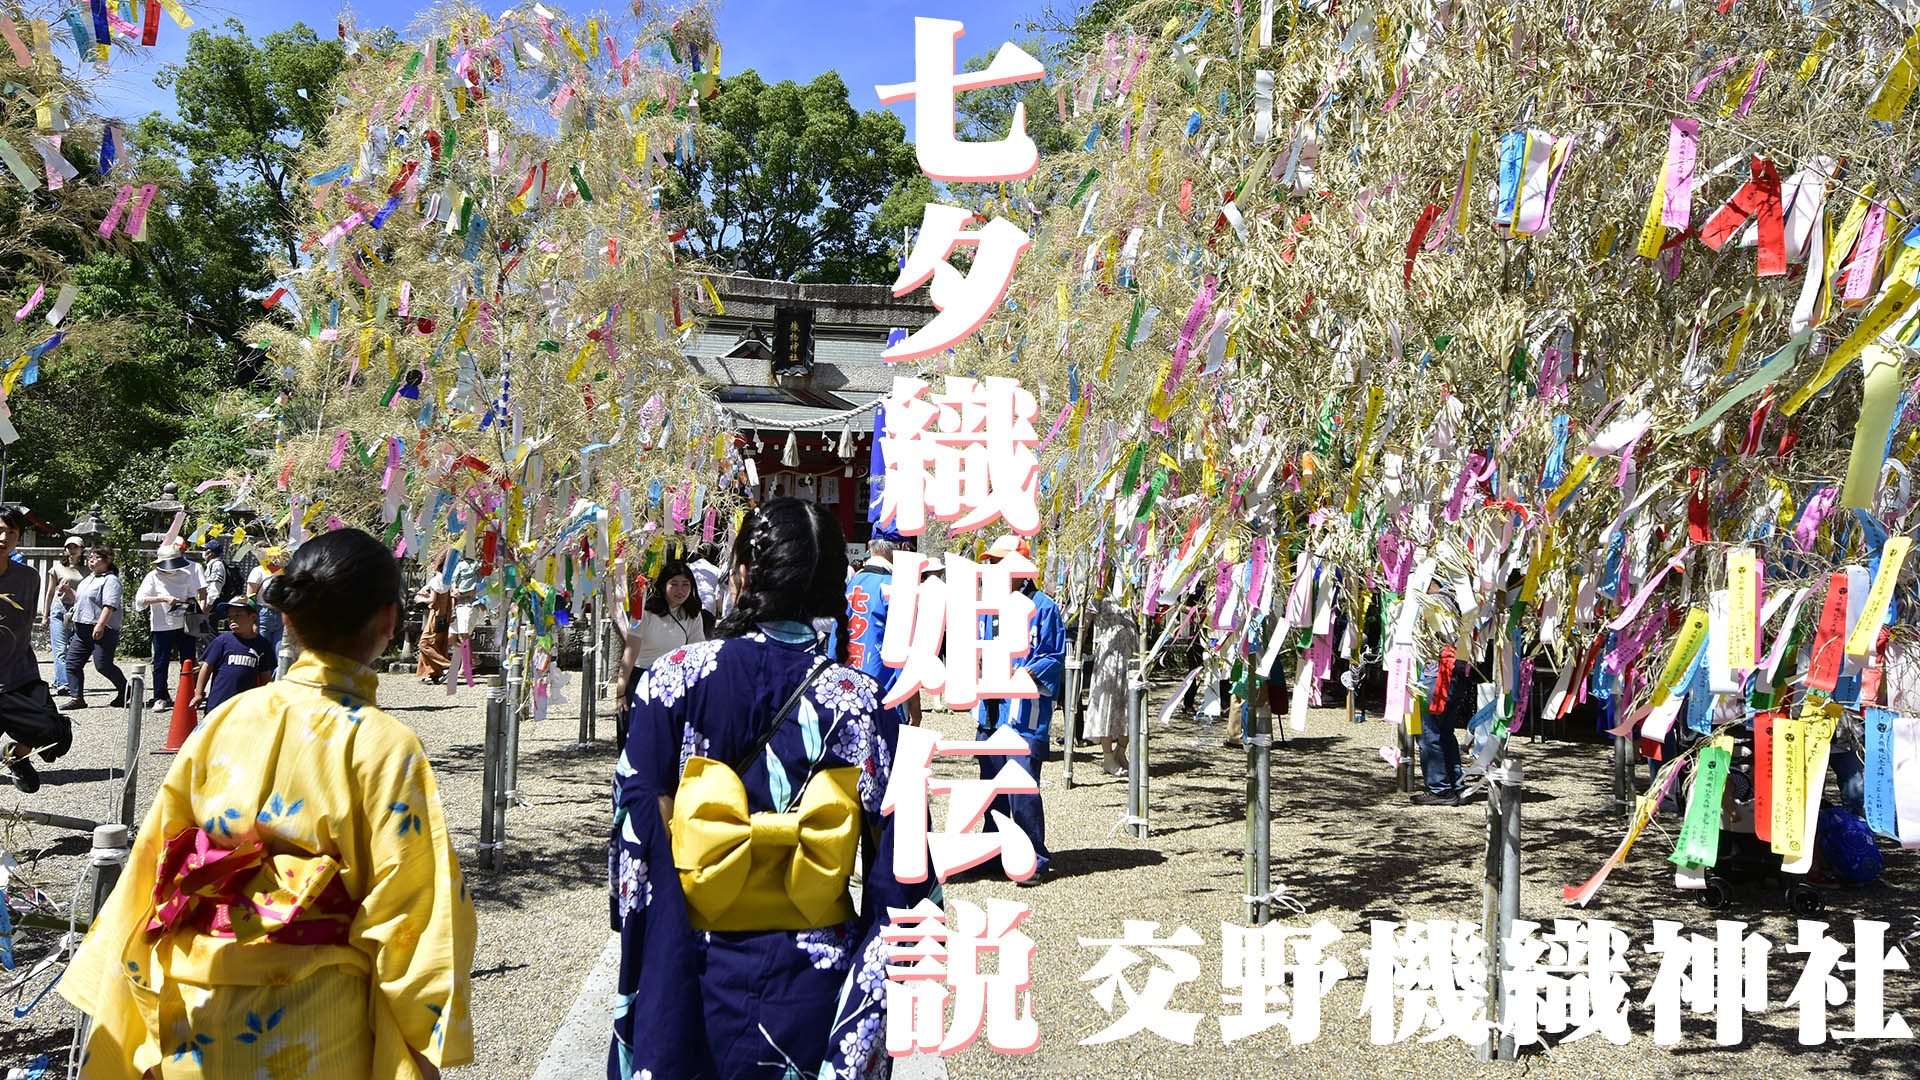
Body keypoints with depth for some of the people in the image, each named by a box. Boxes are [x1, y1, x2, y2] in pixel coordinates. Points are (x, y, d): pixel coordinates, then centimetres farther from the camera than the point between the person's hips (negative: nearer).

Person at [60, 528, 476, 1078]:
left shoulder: (223, 722, -3)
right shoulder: (384, 745, -15)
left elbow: (153, 872, 3)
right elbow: (406, 909, -14)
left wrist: (140, 1033, 14)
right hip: (315, 1036, -4)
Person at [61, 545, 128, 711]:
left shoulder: (110, 580, -9)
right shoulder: (88, 578, 20)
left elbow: (109, 605, -20)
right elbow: (79, 601, 30)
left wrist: (100, 625, -29)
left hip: (101, 631, -9)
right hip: (81, 629, 9)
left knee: (103, 665, -8)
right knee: (72, 662, 2)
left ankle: (124, 690, 12)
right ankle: (77, 698, 5)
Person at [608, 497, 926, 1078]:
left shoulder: (674, 679, -11)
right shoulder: (862, 699, -10)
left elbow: (638, 835, -7)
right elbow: (896, 871, -8)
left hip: (696, 970, 0)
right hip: (813, 984, 1)